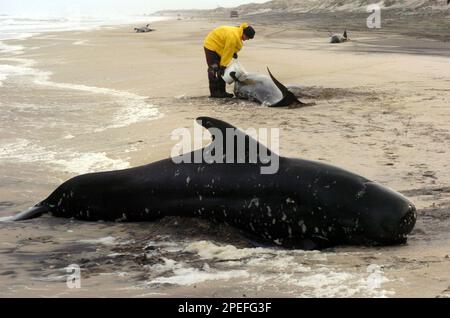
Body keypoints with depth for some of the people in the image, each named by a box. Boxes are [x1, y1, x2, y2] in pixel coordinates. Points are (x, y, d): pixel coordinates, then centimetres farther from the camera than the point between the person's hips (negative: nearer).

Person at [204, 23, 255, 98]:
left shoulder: (238, 32, -4)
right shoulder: (233, 36, -33)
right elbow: (227, 53, -27)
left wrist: (234, 53, -6)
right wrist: (223, 66, -20)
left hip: (218, 47, 10)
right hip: (211, 46, -10)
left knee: (221, 71, 9)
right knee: (213, 70, -11)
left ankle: (221, 91, 12)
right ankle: (214, 92, -8)